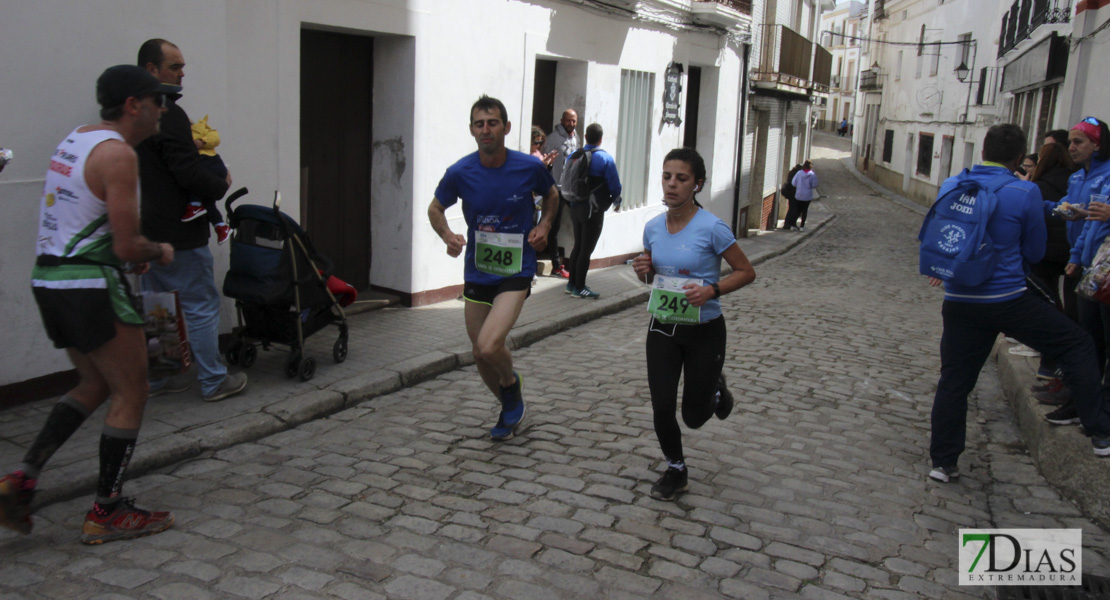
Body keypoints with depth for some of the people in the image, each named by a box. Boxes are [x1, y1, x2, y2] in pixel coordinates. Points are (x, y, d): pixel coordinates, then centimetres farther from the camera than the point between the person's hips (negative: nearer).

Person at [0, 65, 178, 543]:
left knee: (95, 384, 21)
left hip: (49, 279, 9)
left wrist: (130, 250, 17)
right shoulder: (118, 154, -15)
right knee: (131, 393, 4)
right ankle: (106, 514, 11)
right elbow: (127, 246, -18)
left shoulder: (75, 140, 15)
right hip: (92, 285, -9)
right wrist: (159, 252, 2)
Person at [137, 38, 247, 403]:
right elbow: (188, 173, -22)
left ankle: (155, 378, 25)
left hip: (146, 232, 9)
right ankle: (213, 382, 7)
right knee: (202, 305, 0)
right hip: (177, 234, -9)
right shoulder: (167, 114, -17)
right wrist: (221, 185, -5)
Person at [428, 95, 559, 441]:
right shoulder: (460, 173, -9)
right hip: (477, 273, 3)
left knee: (489, 346, -22)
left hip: (516, 272, -3)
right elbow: (435, 209, 8)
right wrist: (448, 236, -12)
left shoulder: (530, 167, -10)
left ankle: (511, 383, 13)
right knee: (480, 354, 12)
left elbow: (551, 195, 13)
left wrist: (544, 225, -4)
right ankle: (510, 409, 39)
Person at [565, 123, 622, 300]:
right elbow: (615, 185, -8)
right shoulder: (605, 158, -11)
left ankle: (572, 283, 22)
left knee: (578, 246, 17)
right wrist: (616, 202, 11)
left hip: (575, 207, 6)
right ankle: (579, 288, 4)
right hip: (593, 210, -6)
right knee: (587, 249, 0)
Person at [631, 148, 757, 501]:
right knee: (662, 407, -2)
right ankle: (676, 471, 24)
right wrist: (643, 270, -10)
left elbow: (746, 272, -10)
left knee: (693, 416, 7)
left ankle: (715, 389, 43)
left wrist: (712, 290, -25)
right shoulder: (653, 228, -1)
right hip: (662, 328, 4)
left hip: (704, 331, -3)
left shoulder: (712, 228, -17)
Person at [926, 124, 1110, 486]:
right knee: (1076, 346, 14)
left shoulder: (950, 187, 2)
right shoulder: (1026, 193, -9)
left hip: (959, 303, 4)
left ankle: (943, 461, 13)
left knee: (954, 379, 9)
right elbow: (1035, 253, 3)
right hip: (1009, 300, -4)